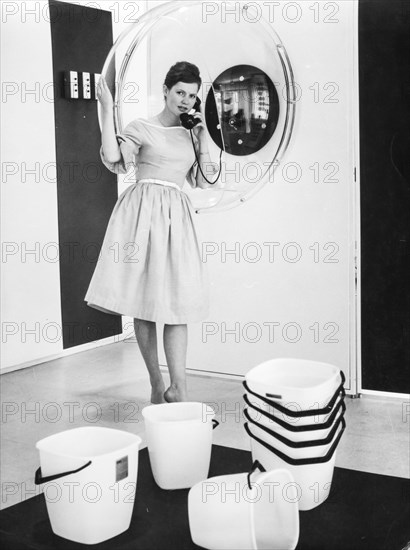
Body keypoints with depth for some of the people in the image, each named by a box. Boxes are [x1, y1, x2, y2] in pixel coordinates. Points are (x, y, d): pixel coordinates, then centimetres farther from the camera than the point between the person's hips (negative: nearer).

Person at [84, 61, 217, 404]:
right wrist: (107, 109, -14)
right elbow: (113, 158, -13)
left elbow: (204, 181, 13)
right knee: (144, 304, 0)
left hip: (177, 219, 4)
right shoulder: (141, 129, 2)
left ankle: (178, 390, -8)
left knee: (177, 305, -6)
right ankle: (158, 386, 9)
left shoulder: (191, 135, 17)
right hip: (144, 214, -3)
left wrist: (203, 137, 9)